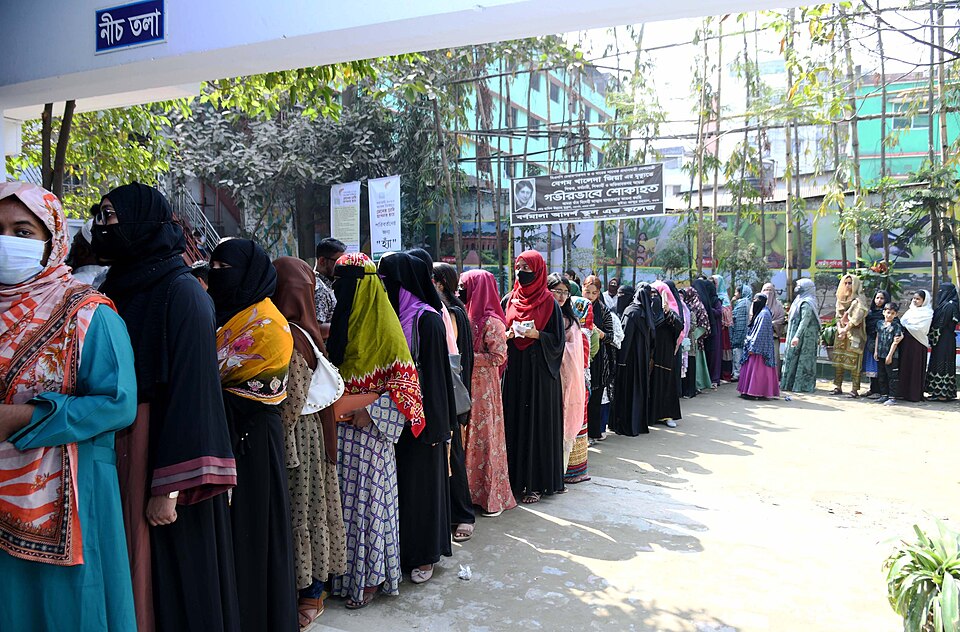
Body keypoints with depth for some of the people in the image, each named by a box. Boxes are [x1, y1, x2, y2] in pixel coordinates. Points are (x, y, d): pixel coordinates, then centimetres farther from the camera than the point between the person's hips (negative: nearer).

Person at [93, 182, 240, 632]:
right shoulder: (115, 291, 11)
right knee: (127, 576, 15)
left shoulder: (181, 293, -12)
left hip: (158, 454, -7)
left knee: (168, 577, 3)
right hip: (117, 457, 7)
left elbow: (191, 388, -18)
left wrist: (171, 487, -22)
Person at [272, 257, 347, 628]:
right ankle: (310, 588, 29)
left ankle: (310, 594, 19)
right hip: (312, 433, 8)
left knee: (299, 508, 4)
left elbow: (293, 399, -19)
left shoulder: (287, 336, -18)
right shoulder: (305, 330, 5)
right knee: (308, 506, 15)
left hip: (297, 436, -8)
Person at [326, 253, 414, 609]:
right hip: (336, 429, 6)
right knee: (343, 496, 11)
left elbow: (405, 379, -12)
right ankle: (344, 570, 25)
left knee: (367, 498, 2)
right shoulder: (337, 322, 11)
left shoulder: (383, 327, -9)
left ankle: (369, 578, 15)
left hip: (369, 431, -6)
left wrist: (372, 410, -22)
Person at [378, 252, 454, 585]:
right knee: (399, 479, 12)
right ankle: (403, 548, 25)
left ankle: (424, 555, 18)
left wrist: (434, 424, -15)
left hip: (419, 415, -6)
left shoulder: (426, 319, -13)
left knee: (420, 480, 4)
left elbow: (433, 372, -14)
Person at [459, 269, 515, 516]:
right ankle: (472, 489, 20)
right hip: (466, 385, 7)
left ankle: (493, 496, 12)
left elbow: (498, 357, -16)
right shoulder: (467, 316, 11)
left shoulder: (491, 321, -13)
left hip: (483, 387, -7)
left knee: (484, 435, 0)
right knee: (467, 435, 9)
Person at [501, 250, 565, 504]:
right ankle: (515, 479, 13)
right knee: (514, 423, 4)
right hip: (514, 371, 4)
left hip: (539, 371, -4)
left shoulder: (549, 303, -1)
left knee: (537, 424, -1)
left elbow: (558, 340, -3)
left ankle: (537, 483, 7)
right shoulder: (509, 301, 10)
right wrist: (507, 335, -7)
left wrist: (536, 335, -18)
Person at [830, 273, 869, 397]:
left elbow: (856, 318, -13)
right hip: (841, 333, 6)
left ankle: (855, 389, -5)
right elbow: (838, 317, 12)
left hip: (854, 334, -6)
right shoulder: (841, 299, 15)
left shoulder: (859, 299, -4)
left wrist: (845, 330, -13)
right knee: (838, 360, 4)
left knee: (853, 362, -7)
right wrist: (839, 329, -5)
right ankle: (838, 387, 8)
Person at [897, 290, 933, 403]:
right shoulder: (911, 310, 17)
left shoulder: (927, 313, -3)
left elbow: (921, 328, -14)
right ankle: (903, 392, 9)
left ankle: (915, 394, 1)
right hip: (906, 342, 6)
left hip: (917, 343, -6)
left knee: (915, 368, -3)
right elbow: (901, 322, 14)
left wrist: (906, 326, -6)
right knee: (904, 366, 5)